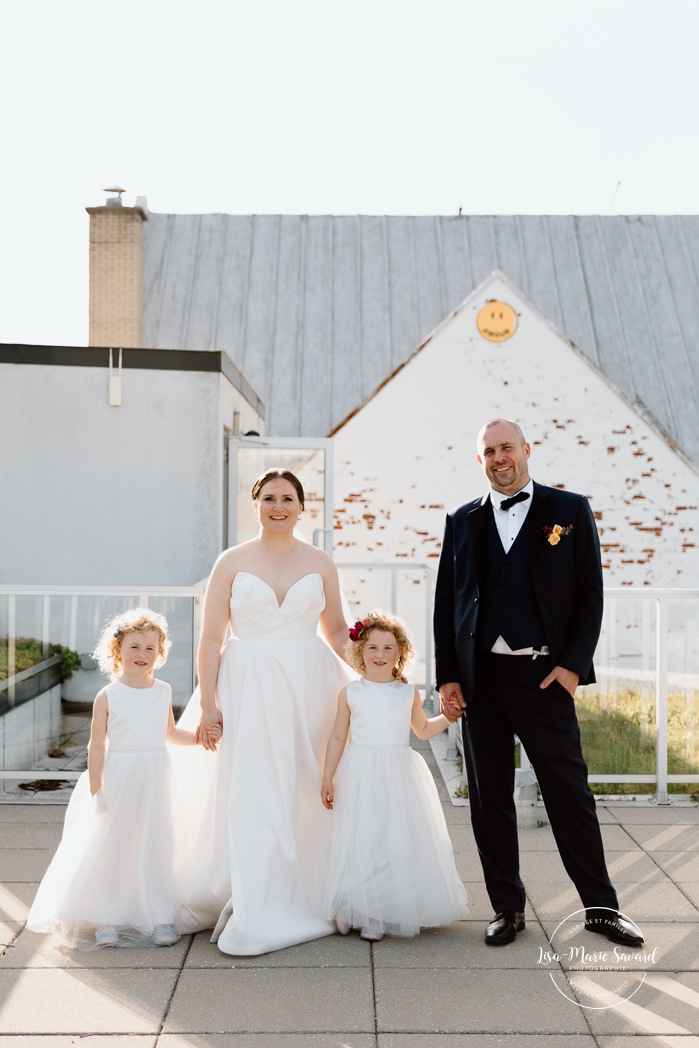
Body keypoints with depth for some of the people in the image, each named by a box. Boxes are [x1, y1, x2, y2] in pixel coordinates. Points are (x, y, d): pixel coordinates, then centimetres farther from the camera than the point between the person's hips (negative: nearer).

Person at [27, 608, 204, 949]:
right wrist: (95, 790, -8)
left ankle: (158, 917, 15)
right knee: (110, 847, 4)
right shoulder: (108, 697, -8)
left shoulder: (164, 692, 4)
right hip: (118, 782, -3)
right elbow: (97, 746, -6)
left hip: (155, 780, 3)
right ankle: (106, 919, 16)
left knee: (155, 847, 6)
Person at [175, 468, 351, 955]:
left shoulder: (320, 563, 7)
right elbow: (212, 638, 0)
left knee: (307, 794, 4)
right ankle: (258, 912, 6)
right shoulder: (233, 562, 2)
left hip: (309, 689, 2)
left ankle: (304, 899, 18)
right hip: (249, 690, -1)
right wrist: (208, 703, -7)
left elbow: (337, 630, 15)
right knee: (250, 796, -3)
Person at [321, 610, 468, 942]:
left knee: (399, 841, -1)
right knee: (359, 841, -1)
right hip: (361, 776, -1)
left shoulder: (408, 693, 5)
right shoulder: (350, 693, 0)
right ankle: (352, 910, 11)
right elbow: (338, 737, 5)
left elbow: (423, 730, 20)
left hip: (400, 777, 1)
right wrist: (327, 777, 3)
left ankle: (378, 916, 8)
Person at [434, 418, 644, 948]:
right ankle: (508, 908, 21)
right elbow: (446, 603, 10)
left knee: (570, 793, 4)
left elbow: (591, 594, 1)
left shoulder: (570, 510, 4)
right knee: (489, 799, 8)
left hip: (544, 675, -2)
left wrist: (573, 664, -8)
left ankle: (601, 905, 19)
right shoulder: (463, 521, 10)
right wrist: (447, 677, 3)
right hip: (479, 678, 3)